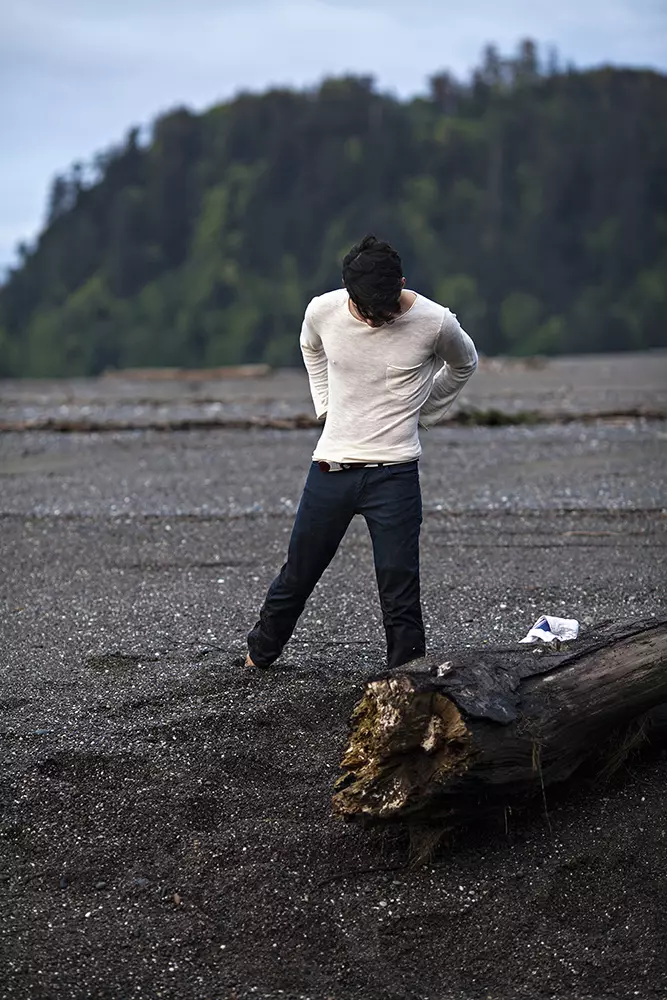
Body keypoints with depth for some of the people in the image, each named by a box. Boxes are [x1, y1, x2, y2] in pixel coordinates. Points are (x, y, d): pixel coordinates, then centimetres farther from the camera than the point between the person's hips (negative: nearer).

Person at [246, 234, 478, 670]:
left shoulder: (435, 323, -12)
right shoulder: (323, 311, -6)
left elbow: (464, 364, 12)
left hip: (394, 473, -2)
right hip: (330, 467, 2)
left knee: (400, 594, -5)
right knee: (297, 577, 14)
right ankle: (260, 654, 36)